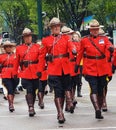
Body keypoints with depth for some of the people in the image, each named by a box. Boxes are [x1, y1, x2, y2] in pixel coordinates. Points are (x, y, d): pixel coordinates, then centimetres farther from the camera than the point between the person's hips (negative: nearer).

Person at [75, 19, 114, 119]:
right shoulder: (84, 40, 4)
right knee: (94, 89, -16)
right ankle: (97, 110, -27)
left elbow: (109, 45, -11)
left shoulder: (104, 39, 8)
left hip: (102, 69, 3)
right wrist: (77, 65, 14)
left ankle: (99, 110, 21)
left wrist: (111, 48, -34)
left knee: (100, 90, 10)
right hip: (90, 69, -3)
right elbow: (80, 54, 11)